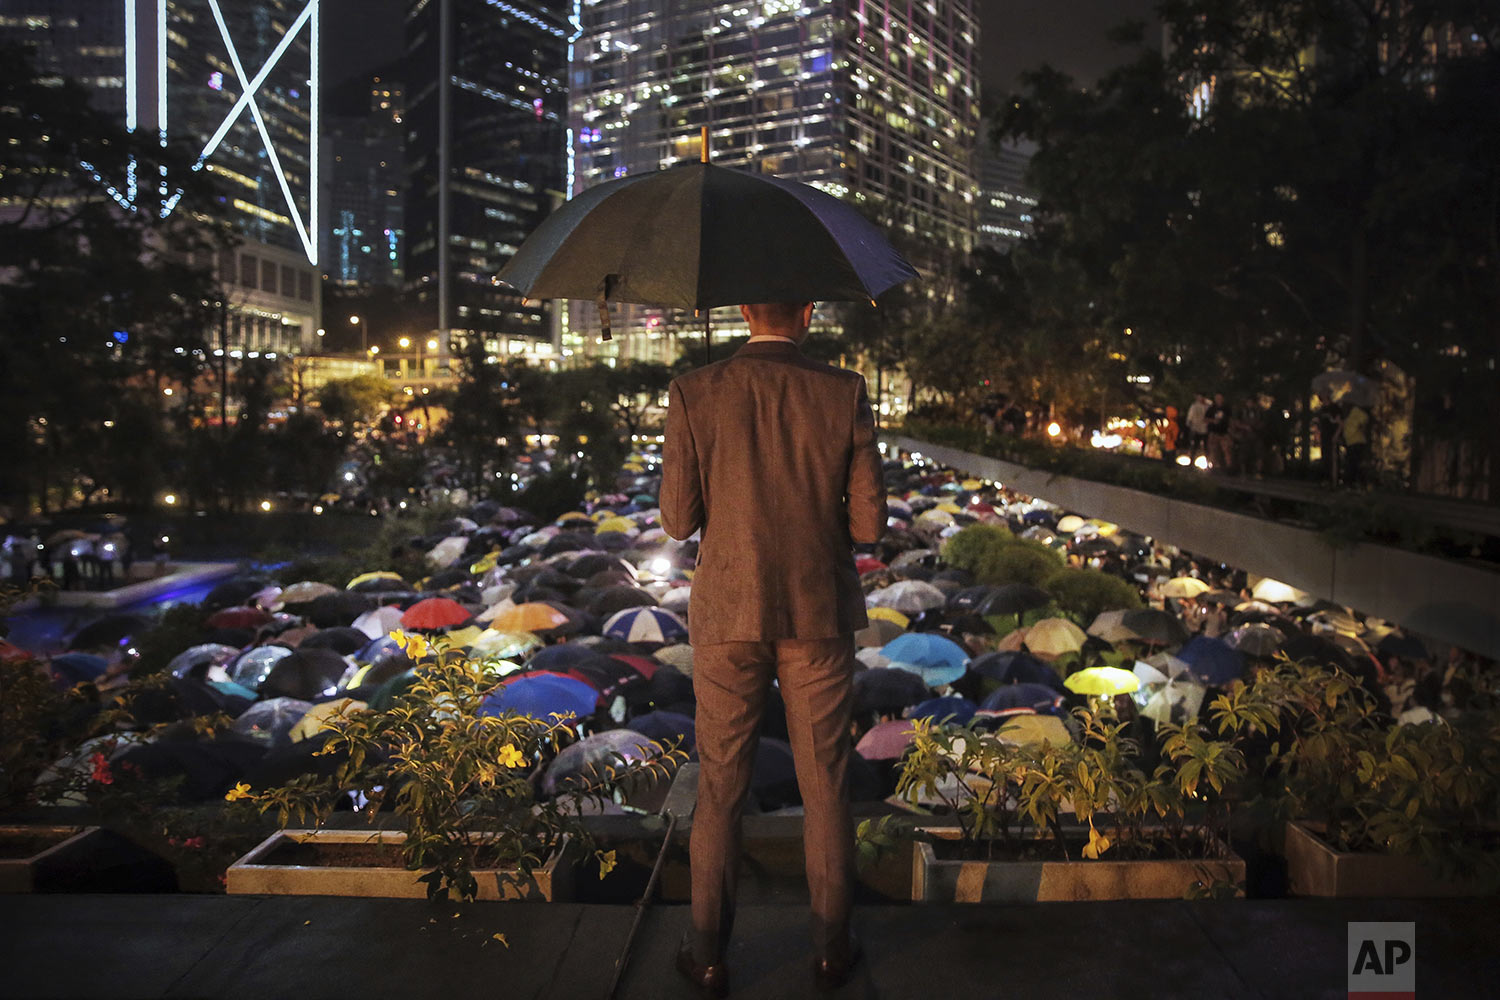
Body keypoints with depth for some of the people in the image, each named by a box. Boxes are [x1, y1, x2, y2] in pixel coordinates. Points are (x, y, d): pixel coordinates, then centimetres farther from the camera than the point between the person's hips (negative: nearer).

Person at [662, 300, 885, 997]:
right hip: (819, 616, 0)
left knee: (720, 788, 12)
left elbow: (679, 520, -5)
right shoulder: (846, 396, -7)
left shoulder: (693, 395, -7)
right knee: (824, 784, 15)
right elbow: (869, 525, -6)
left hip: (729, 617, 0)